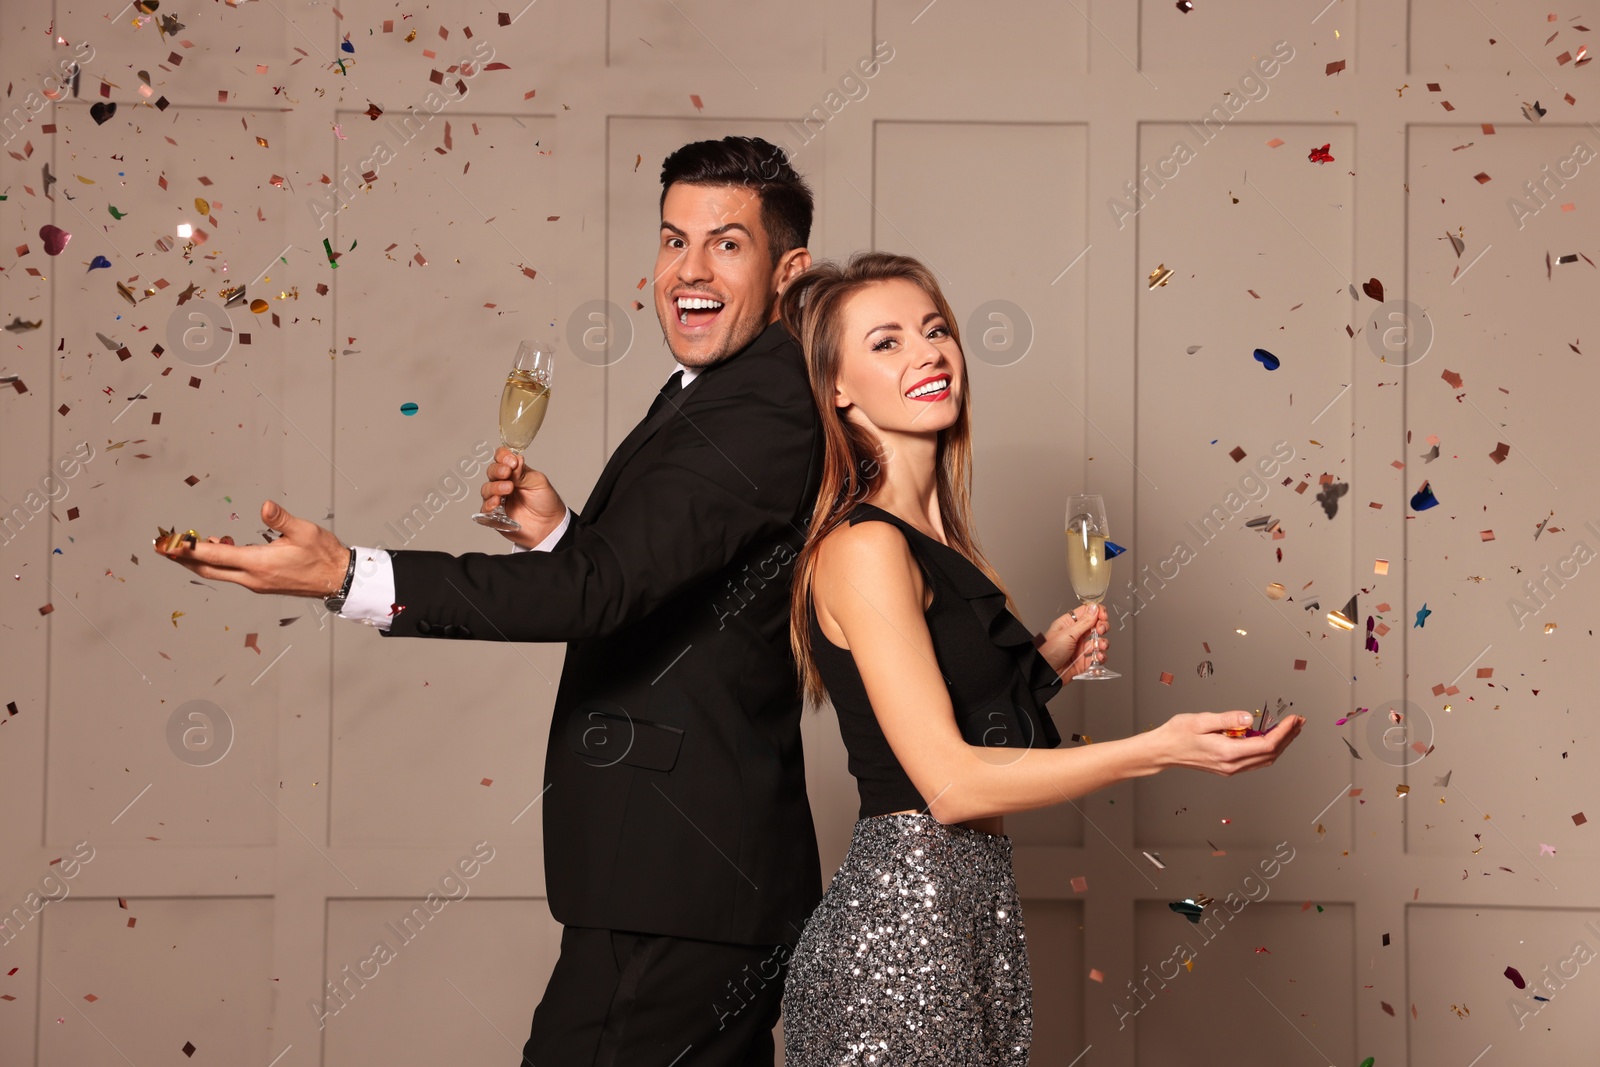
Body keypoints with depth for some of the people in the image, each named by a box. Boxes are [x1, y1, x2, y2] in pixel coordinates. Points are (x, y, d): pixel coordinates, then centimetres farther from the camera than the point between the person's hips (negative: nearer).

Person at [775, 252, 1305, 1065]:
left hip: (968, 912, 9)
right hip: (904, 923, -9)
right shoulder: (862, 548, -15)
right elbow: (949, 782, -20)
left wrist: (1044, 667, 4)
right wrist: (1159, 749, -24)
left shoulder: (936, 542, 12)